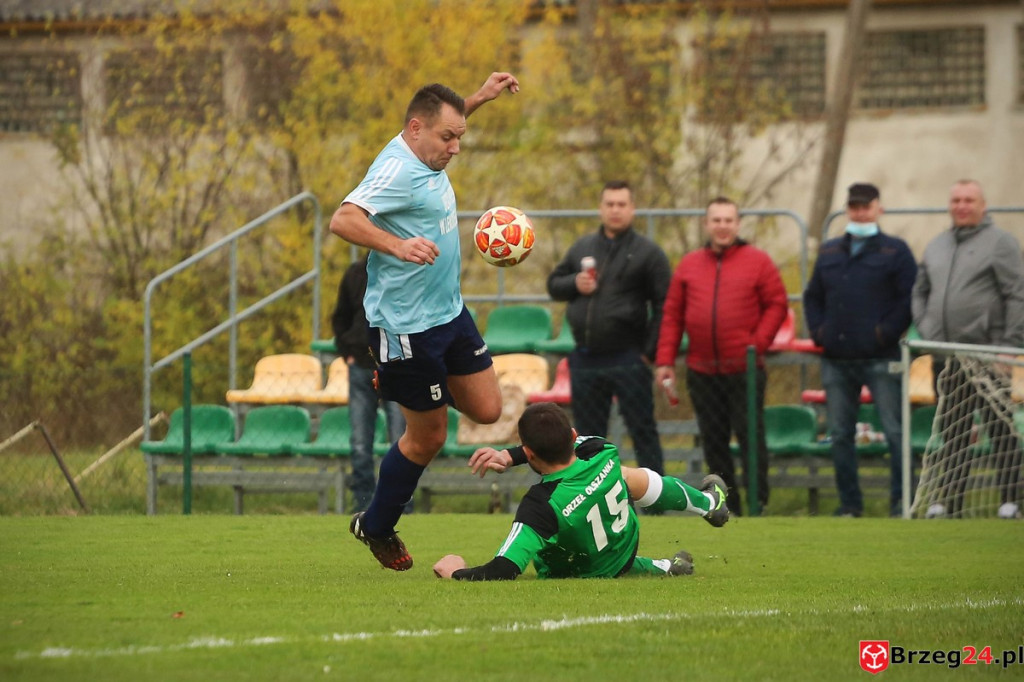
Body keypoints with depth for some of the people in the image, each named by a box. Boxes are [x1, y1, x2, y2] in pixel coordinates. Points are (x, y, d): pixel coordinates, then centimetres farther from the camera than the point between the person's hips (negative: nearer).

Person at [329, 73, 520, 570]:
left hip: (449, 311, 9)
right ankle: (376, 526, 22)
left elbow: (444, 119, 31)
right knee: (428, 435, 2)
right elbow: (343, 220, -36)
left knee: (486, 411, 9)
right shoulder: (396, 170, -23)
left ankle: (402, 384, 32)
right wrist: (398, 245, -47)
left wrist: (481, 97, 22)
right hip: (406, 323, -9)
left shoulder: (425, 157, 5)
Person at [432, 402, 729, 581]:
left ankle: (664, 568, 47)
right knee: (630, 477, 34)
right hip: (627, 548, 3)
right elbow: (562, 444, -9)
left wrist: (457, 572, -32)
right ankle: (709, 502, 62)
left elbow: (504, 570, -49)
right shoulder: (604, 455, -32)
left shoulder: (540, 506, -47)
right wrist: (508, 456, -16)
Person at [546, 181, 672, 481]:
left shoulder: (647, 252, -2)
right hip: (585, 359, 5)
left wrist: (649, 350, -11)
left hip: (628, 358, -5)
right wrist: (574, 284, -4)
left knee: (642, 430, -3)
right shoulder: (582, 247, 13)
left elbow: (664, 306, -5)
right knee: (588, 434, 9)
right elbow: (553, 283, 18)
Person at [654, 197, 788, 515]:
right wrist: (665, 360, 3)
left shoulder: (758, 262, 3)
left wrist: (757, 343, -9)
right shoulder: (688, 265, 11)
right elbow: (672, 316, 10)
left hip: (744, 370, -3)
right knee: (713, 441, 6)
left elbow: (777, 305, 1)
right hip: (702, 370, 3)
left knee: (750, 435, -4)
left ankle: (758, 504, 2)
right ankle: (727, 508, 12)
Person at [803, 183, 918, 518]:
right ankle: (849, 502, 13)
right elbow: (812, 296, 23)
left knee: (894, 430, -6)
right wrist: (818, 331, 8)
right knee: (840, 435, 6)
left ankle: (901, 499, -2)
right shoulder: (830, 252, 16)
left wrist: (888, 332, -12)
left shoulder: (895, 251, 1)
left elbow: (910, 298, -5)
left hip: (880, 360, -5)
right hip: (836, 361, 5)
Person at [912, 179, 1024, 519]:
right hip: (945, 356, 6)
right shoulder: (936, 246, 17)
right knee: (951, 431, 8)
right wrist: (924, 328, 10)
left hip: (986, 355, -6)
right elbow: (920, 291, 26)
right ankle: (950, 499, 12)